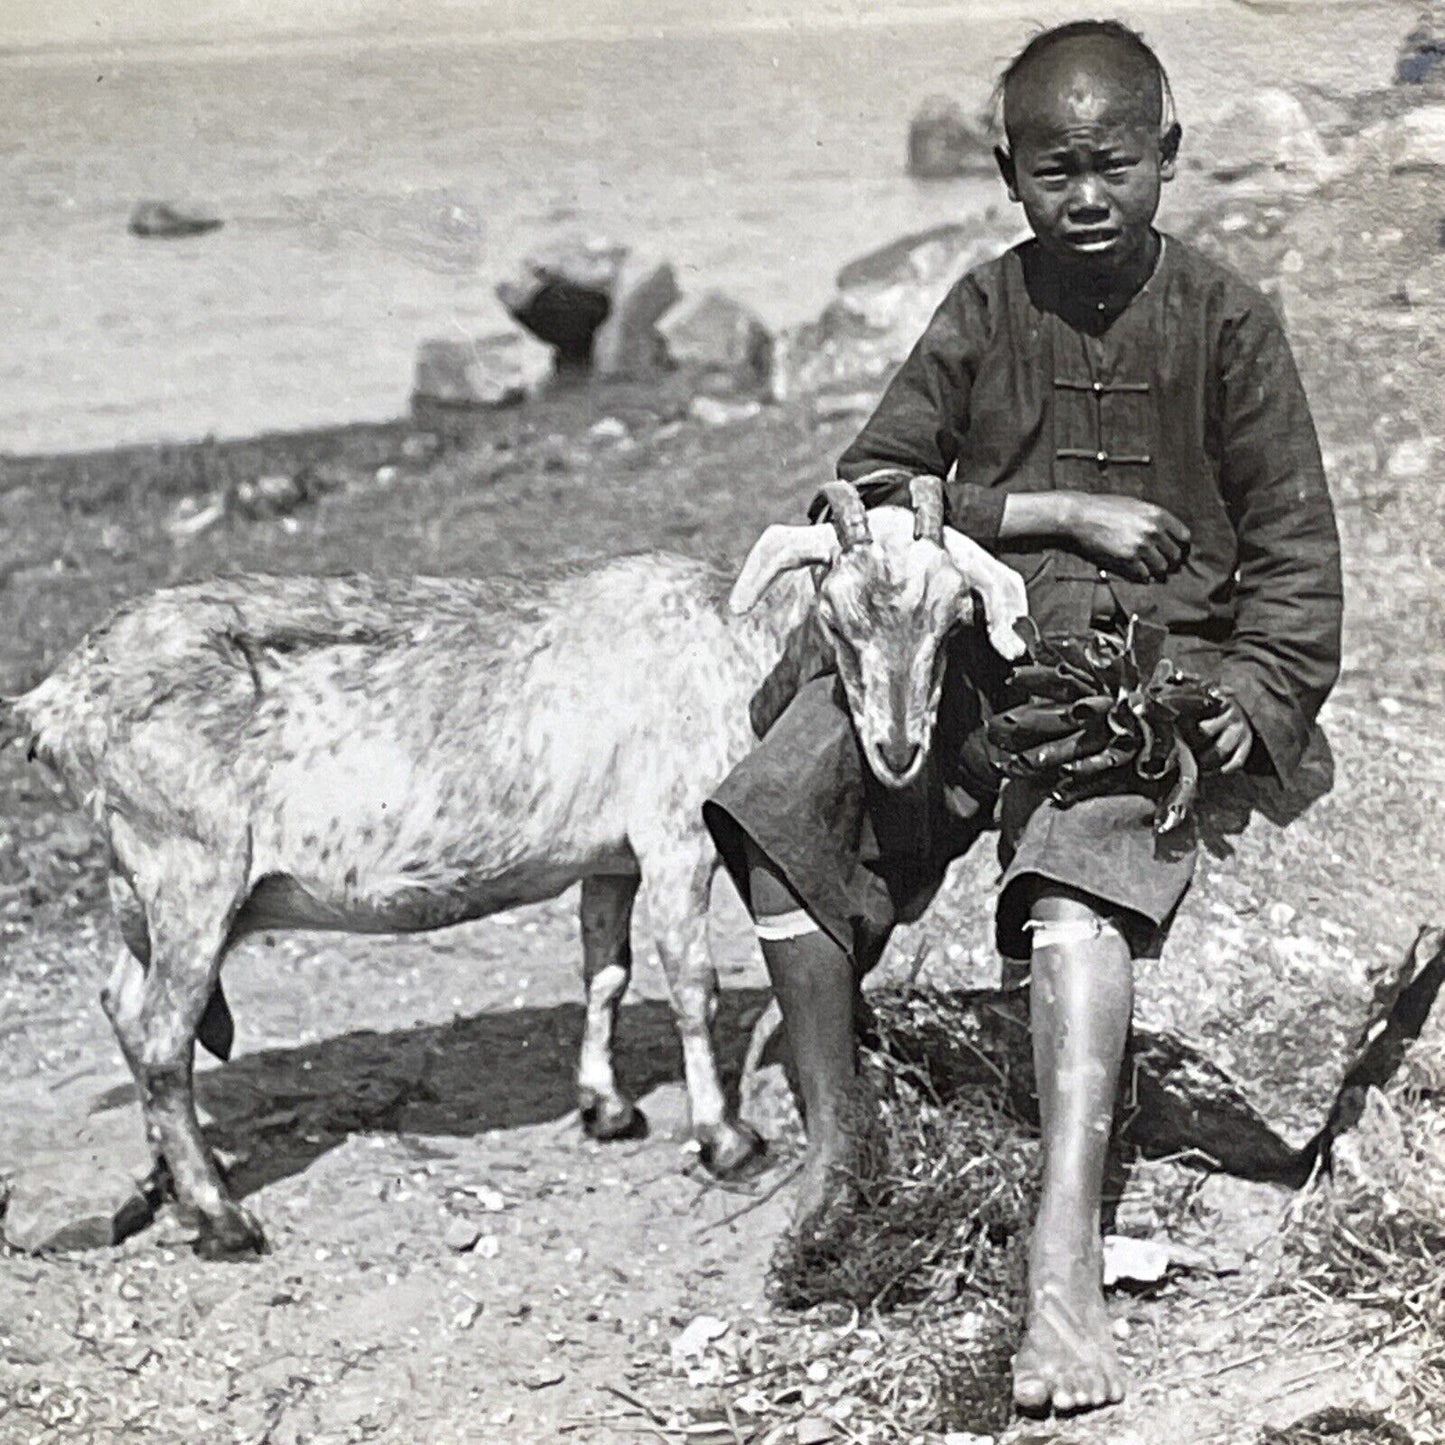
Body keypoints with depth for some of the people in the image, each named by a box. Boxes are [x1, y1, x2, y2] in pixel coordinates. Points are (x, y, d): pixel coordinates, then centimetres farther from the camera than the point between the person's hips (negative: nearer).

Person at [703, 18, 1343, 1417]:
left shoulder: (1223, 320, 5)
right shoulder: (986, 311, 11)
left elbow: (1295, 545, 7)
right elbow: (868, 488, 6)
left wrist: (1255, 697, -9)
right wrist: (1056, 511, -5)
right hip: (978, 637, 3)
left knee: (1080, 873, -33)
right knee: (784, 798, -21)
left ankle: (1065, 1261, -41)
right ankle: (834, 1133, -6)